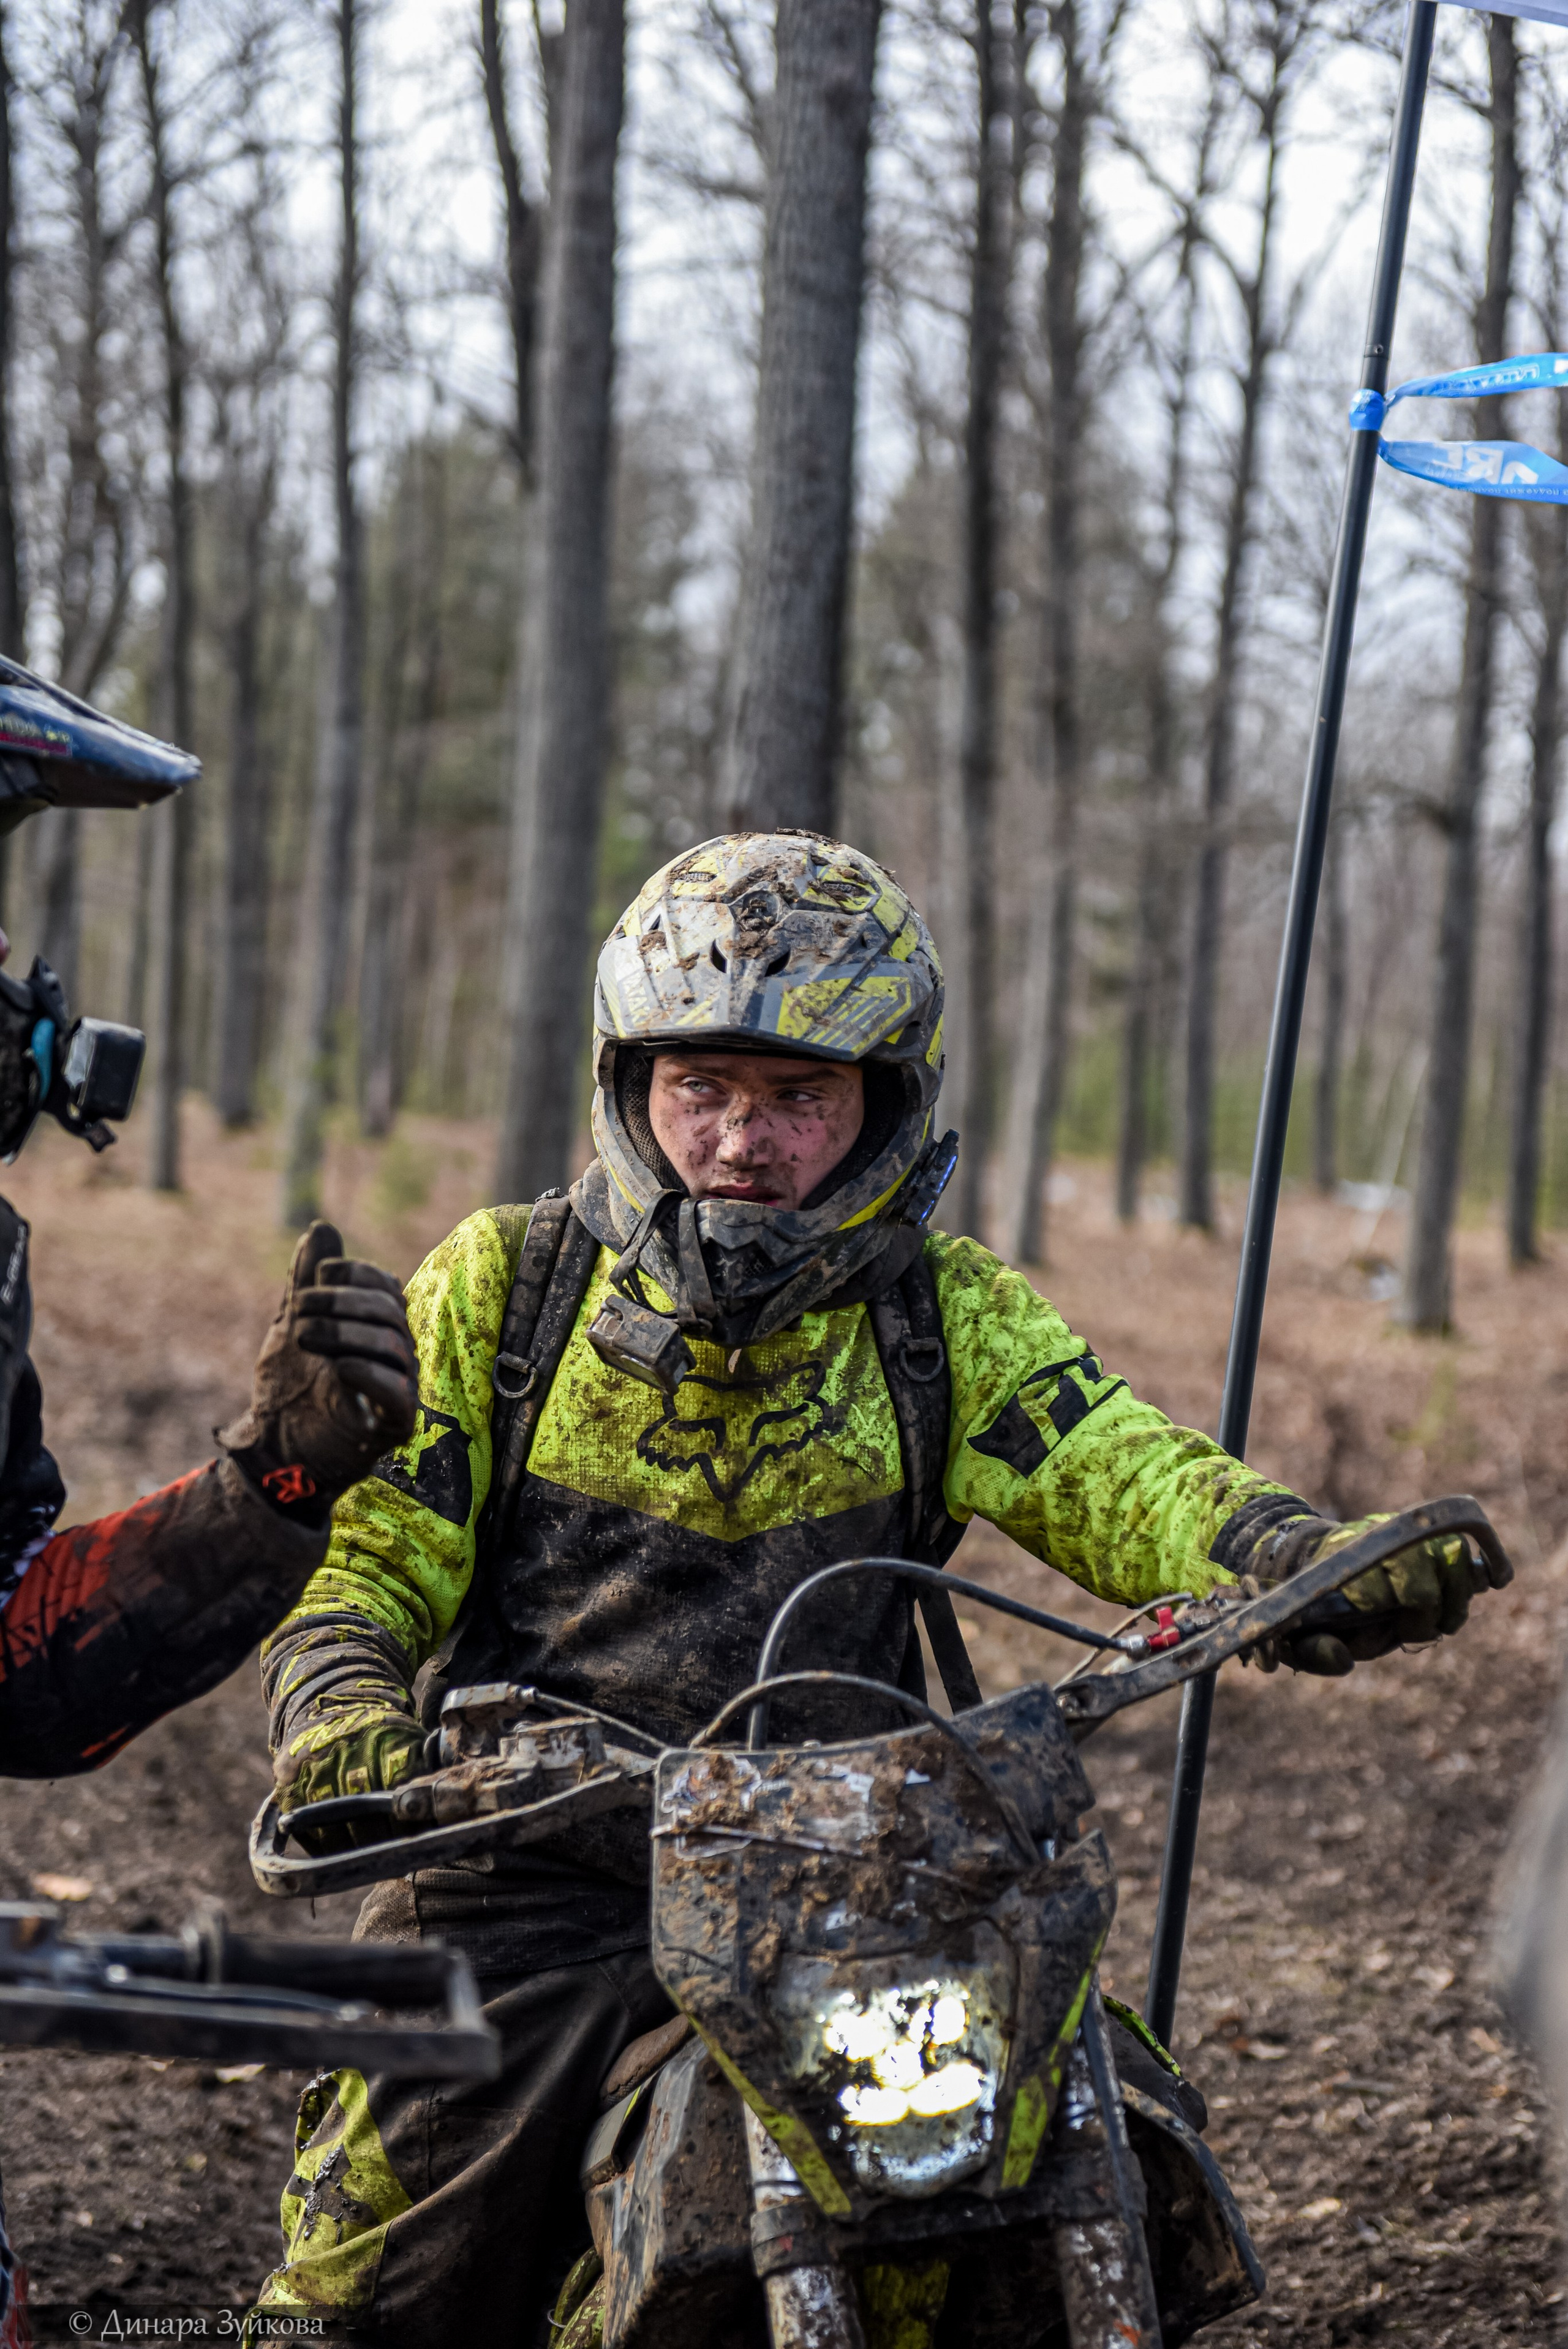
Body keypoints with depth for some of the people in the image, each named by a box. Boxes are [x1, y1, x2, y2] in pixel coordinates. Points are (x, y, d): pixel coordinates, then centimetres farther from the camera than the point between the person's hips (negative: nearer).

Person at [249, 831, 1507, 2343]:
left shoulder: (951, 1320, 7)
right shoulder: (502, 1286, 4)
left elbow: (1125, 1478, -7)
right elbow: (361, 1548, 2)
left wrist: (1308, 1564, -28)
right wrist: (340, 1712, -20)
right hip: (529, 1866, -1)